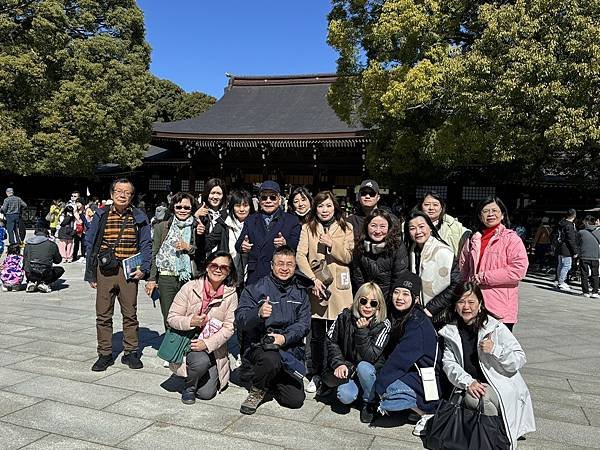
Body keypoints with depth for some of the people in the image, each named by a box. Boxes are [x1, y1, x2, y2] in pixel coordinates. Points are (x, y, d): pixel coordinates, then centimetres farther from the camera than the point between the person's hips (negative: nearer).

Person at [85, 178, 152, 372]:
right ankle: (105, 354, 20)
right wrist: (91, 274, 3)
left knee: (130, 314, 6)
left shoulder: (139, 217, 4)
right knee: (103, 315, 7)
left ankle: (130, 352, 20)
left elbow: (146, 245, 5)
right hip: (105, 271, 1)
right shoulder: (101, 215, 4)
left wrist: (143, 269, -7)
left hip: (128, 271, 0)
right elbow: (90, 245, 7)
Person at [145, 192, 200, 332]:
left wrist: (188, 247, -9)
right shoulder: (162, 227, 10)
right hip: (166, 278, 1)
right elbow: (154, 254, 10)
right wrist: (151, 279, 6)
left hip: (189, 278, 0)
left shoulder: (197, 228, 8)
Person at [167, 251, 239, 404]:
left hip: (213, 347, 2)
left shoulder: (231, 294, -3)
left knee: (206, 393, -7)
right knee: (202, 361, -34)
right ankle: (189, 386, -1)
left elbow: (229, 327, -7)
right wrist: (190, 322, -23)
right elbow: (171, 318, -4)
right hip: (187, 341, -1)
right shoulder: (190, 288, -5)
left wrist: (207, 344, -20)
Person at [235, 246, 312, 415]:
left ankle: (271, 382, 25)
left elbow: (304, 323, 1)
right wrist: (258, 313, -30)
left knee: (296, 400, -8)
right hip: (259, 345, -3)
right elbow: (240, 319, -8)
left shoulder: (300, 291, 9)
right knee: (271, 360, -38)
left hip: (290, 348, 3)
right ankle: (257, 389, -4)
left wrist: (284, 338, -17)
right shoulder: (256, 288, -1)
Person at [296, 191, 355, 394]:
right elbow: (300, 256, -1)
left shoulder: (346, 228, 8)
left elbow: (348, 257, 2)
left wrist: (332, 244, -14)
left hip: (338, 287, 0)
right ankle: (316, 375, 21)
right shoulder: (308, 228, 8)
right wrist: (313, 279, -12)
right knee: (317, 335, 6)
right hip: (316, 286, 0)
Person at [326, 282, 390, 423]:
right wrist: (338, 363, -14)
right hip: (347, 368, 1)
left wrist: (362, 331, -31)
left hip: (371, 370, -1)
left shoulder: (383, 324, -16)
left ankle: (369, 403, -8)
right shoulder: (345, 316, -10)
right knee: (345, 397, -26)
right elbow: (331, 340, 0)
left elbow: (370, 357, -22)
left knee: (363, 367, -35)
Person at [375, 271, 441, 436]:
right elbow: (388, 353, 7)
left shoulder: (419, 324, -22)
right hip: (408, 372, 9)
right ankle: (416, 406, 5)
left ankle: (427, 412, -4)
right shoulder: (395, 316, 4)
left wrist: (379, 384, -20)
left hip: (425, 378, -9)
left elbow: (400, 359, -25)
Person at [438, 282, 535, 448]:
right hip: (468, 387, 4)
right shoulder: (450, 332, 5)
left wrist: (494, 350, -23)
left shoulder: (495, 327, -6)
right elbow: (448, 363, -3)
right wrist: (468, 382, -19)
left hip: (499, 384, -4)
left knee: (473, 398, -30)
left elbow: (520, 359, -6)